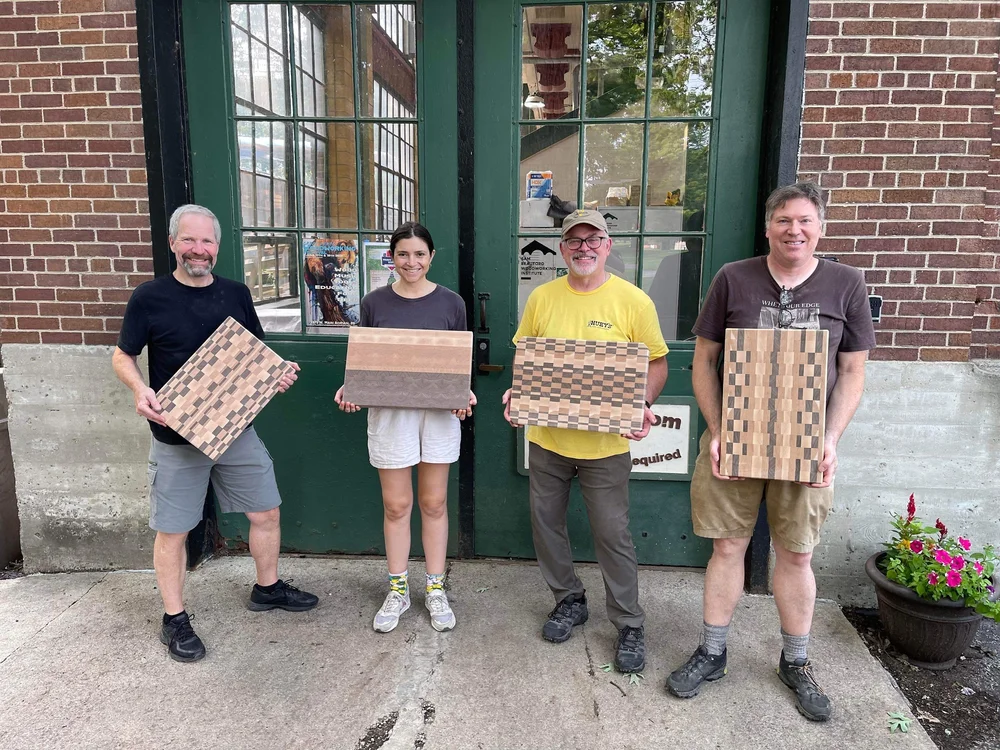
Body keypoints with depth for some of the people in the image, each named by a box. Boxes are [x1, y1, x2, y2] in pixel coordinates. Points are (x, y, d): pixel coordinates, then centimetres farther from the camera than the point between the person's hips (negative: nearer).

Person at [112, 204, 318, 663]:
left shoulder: (236, 294, 4)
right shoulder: (150, 297, -7)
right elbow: (122, 356, 0)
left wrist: (278, 374, -6)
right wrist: (140, 390, -20)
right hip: (176, 435, -4)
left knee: (266, 511, 12)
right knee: (172, 529, 7)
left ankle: (268, 587, 35)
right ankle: (175, 621, 25)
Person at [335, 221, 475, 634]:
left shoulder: (450, 303, 1)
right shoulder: (374, 302, 2)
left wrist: (465, 394, -13)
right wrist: (349, 390, -11)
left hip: (439, 412, 0)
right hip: (389, 411, 0)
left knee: (434, 503, 10)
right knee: (396, 506, 8)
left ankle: (435, 589, 26)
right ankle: (398, 590, 26)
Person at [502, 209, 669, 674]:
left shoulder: (632, 301, -6)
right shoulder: (542, 297, 2)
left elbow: (656, 363, -2)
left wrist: (643, 405, -19)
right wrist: (517, 391, -8)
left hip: (605, 443, -4)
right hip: (547, 436, 4)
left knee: (613, 534, 4)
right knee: (545, 523, 15)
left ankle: (629, 624, 23)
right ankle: (569, 600, 38)